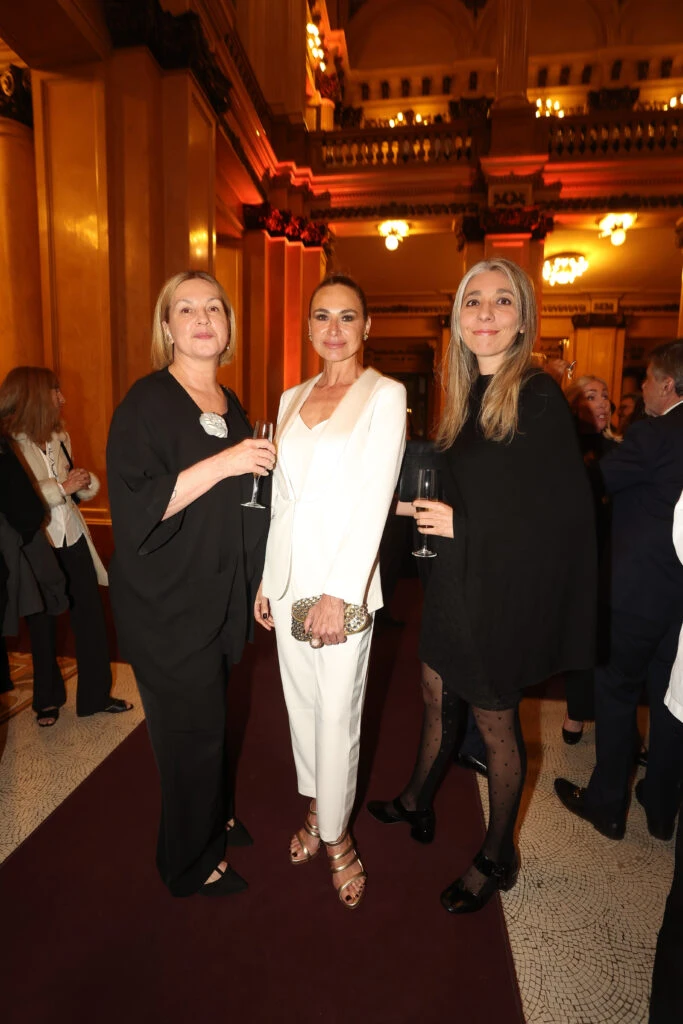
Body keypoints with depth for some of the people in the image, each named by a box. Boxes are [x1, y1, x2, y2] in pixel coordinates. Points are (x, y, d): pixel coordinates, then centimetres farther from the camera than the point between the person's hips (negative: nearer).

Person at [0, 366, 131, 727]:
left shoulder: (60, 437, 6)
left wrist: (84, 482, -5)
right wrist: (62, 486, -22)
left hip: (73, 542, 5)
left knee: (91, 618, 7)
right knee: (42, 626, 13)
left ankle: (96, 695, 24)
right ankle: (47, 699, 34)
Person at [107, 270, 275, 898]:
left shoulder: (231, 405, 11)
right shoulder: (148, 402, -12)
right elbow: (136, 505, -22)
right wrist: (222, 463, -27)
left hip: (221, 598, 7)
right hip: (168, 601, -6)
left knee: (210, 716, 19)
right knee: (193, 728, 7)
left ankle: (215, 816, 43)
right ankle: (191, 862, 30)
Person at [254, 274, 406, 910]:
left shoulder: (385, 395, -5)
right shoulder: (292, 399, 11)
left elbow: (375, 500, -13)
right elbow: (281, 498, 12)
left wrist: (339, 594, -18)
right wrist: (266, 579, 10)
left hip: (344, 576, -5)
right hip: (288, 576, 5)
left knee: (337, 713, 6)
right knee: (301, 702, 17)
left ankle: (335, 833, 31)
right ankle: (315, 809, 41)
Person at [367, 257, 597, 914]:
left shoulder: (539, 398, -15)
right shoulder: (465, 398, 7)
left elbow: (565, 512, -20)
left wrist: (462, 525, -18)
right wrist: (419, 507, 0)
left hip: (503, 590, -6)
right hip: (454, 583, 7)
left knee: (495, 724, 11)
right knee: (436, 698, 22)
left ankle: (496, 858, 37)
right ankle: (416, 803, 49)